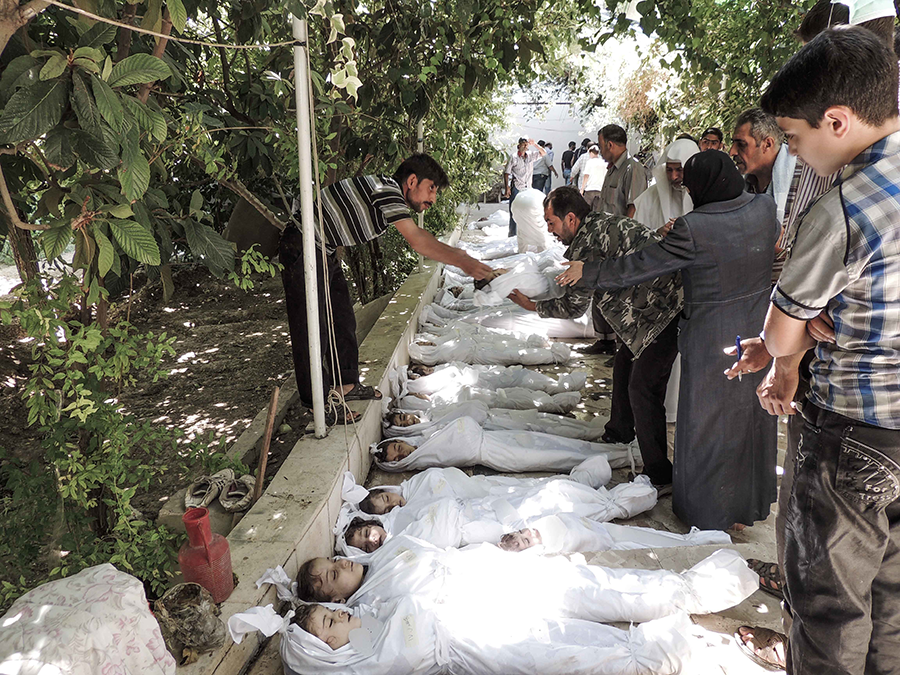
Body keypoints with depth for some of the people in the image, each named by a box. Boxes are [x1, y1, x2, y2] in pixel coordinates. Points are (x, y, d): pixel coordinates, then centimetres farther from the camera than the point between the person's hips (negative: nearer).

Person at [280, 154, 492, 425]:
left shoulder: (390, 195, 10)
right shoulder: (387, 189, -22)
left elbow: (417, 234, 21)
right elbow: (417, 241, -30)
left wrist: (459, 254, 17)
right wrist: (463, 263, -32)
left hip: (325, 251, 11)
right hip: (303, 248, -11)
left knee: (342, 319, 14)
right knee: (312, 327, -6)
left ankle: (346, 385, 26)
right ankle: (316, 403, 3)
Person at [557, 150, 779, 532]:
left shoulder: (694, 230, -24)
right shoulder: (765, 208, -5)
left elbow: (638, 267, -18)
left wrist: (587, 272, -4)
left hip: (713, 338, -6)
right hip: (759, 332, 6)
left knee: (708, 422, 11)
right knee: (751, 415, 21)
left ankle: (707, 514, 28)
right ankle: (752, 504, 40)